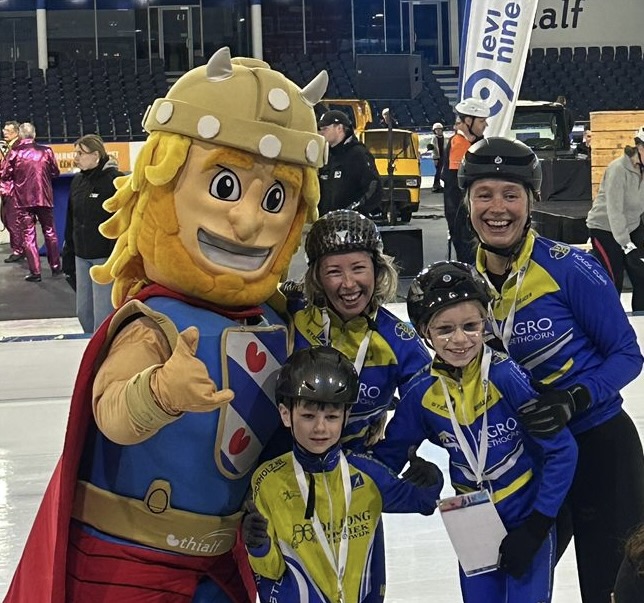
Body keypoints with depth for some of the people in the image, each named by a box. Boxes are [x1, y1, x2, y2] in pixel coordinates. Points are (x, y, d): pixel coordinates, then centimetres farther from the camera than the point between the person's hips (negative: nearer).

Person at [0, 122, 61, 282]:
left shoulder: (15, 152, -6)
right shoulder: (46, 150, -2)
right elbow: (55, 173, 4)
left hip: (23, 199, -1)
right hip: (44, 197, 1)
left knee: (28, 235, 4)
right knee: (50, 232, 16)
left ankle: (35, 273, 0)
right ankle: (55, 267, 20)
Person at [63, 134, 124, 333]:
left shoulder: (115, 180, -11)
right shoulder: (77, 181, 11)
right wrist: (68, 253, 16)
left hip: (105, 257, -7)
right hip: (81, 257, 8)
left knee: (103, 316, -8)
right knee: (83, 312, 12)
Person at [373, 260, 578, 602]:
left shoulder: (507, 378, -22)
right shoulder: (422, 394, -10)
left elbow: (562, 452, -17)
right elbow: (388, 456, 5)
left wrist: (537, 526, -15)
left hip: (528, 520, -3)